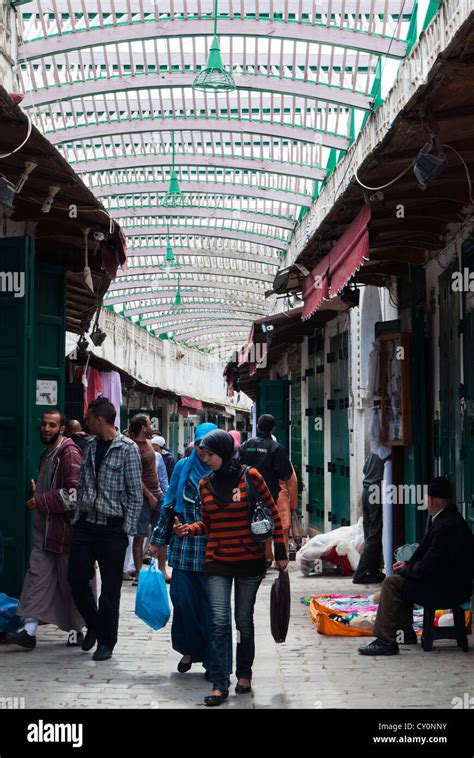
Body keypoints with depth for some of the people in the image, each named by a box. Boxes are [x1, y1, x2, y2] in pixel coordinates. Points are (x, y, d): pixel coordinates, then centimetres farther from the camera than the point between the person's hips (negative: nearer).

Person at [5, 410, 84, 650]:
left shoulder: (69, 453, -13)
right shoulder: (47, 454, 17)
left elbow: (73, 493, -21)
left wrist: (40, 502, -16)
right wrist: (37, 493, 14)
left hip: (64, 527, -8)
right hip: (44, 528, 8)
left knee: (70, 580, 4)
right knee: (37, 575, 0)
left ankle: (76, 630, 18)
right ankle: (29, 631, -3)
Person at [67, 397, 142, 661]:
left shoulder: (128, 448, -8)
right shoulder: (91, 447, 11)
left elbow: (136, 494, -8)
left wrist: (127, 530, -10)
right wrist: (77, 518, 11)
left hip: (113, 528, -6)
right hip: (86, 524, 6)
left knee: (110, 588, 1)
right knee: (77, 579, 4)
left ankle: (106, 642, 13)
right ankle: (94, 625, 27)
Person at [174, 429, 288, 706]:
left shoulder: (250, 476, -6)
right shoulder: (206, 483, 6)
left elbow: (273, 514, -1)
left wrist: (281, 552, -2)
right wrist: (189, 529, -5)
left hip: (250, 560, -2)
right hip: (218, 562, 2)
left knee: (244, 621, 9)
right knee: (220, 622, -8)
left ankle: (244, 675, 27)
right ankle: (220, 685, -6)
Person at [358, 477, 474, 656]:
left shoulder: (447, 526, -25)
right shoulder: (446, 519, 8)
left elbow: (427, 569, -24)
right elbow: (425, 552, 17)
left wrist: (404, 570, -7)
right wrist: (408, 564, 4)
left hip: (447, 591, -11)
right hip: (446, 583, 11)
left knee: (392, 583, -12)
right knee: (400, 581, 22)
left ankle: (386, 641, -10)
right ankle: (405, 634, 25)